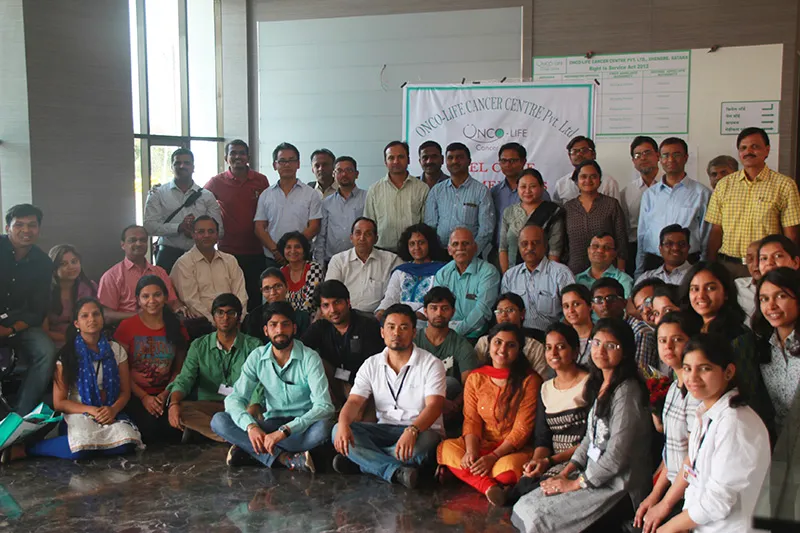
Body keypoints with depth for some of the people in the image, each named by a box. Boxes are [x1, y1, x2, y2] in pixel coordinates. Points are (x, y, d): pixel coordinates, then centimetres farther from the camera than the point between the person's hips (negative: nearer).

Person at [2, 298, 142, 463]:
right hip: (77, 413, -2)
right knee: (80, 447, -38)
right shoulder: (68, 354, 0)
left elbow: (125, 392, 7)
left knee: (126, 443, -34)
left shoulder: (116, 350, 7)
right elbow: (59, 402, -2)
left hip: (110, 413, 2)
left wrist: (113, 409, -16)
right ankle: (22, 449, -18)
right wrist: (91, 410, -17)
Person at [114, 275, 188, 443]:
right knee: (149, 425, -32)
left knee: (175, 425, -28)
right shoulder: (127, 327, -1)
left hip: (165, 395, 2)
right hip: (135, 395, -2)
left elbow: (179, 370, 8)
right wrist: (144, 397, -13)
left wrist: (165, 395, -9)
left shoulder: (176, 328, 7)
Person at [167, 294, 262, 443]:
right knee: (181, 409, -29)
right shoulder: (199, 346, 10)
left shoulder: (253, 345, 3)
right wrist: (174, 403, -25)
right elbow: (184, 379, -2)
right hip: (208, 407, 2)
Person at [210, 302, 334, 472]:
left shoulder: (310, 358, -12)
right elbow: (234, 398, -6)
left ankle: (247, 448, -24)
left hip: (301, 425, -3)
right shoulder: (257, 357, -1)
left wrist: (284, 431, -34)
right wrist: (251, 426, -28)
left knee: (322, 427, -37)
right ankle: (284, 457, -28)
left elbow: (324, 406, -22)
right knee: (219, 420, -18)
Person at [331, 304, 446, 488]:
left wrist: (412, 431, -40)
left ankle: (360, 460, -22)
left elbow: (434, 406, -19)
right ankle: (397, 471, -33)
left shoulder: (431, 364, -7)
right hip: (385, 430, 4)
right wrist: (343, 424, -28)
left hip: (420, 429, -3)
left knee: (424, 442, -40)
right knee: (338, 432, -21)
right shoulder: (371, 365, 6)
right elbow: (354, 401, -3)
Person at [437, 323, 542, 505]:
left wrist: (493, 456, -22)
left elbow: (522, 428, -12)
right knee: (445, 448, -23)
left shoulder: (529, 380, -6)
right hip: (482, 444, 4)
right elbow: (471, 420, 0)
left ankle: (465, 473, -15)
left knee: (508, 468, -38)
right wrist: (471, 451, -20)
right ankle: (489, 487, -29)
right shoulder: (476, 378, 7)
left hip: (514, 448, -4)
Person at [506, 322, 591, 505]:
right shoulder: (546, 388, 16)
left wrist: (550, 460, -16)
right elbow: (542, 438, 12)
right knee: (523, 485, -27)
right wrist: (536, 460, -12)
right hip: (553, 463, 5)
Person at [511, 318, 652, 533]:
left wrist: (574, 484, -12)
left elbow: (617, 456, -20)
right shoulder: (599, 385, 11)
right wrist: (565, 473, 2)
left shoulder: (627, 390, -18)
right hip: (594, 475, 9)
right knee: (525, 508, -4)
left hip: (619, 487, -8)